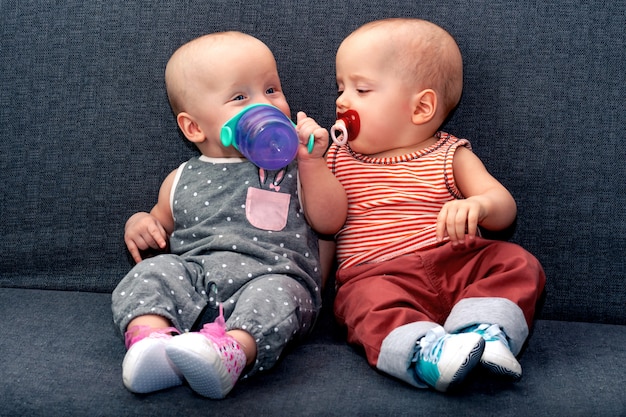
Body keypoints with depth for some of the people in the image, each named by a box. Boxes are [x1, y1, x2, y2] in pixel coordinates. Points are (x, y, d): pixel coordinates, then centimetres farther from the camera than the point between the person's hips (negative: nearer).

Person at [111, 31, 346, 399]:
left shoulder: (293, 168, 16)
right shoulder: (183, 181, 20)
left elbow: (329, 222, 7)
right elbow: (162, 226, 33)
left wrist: (313, 162, -2)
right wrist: (140, 224, 9)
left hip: (270, 276, -2)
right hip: (193, 272, 3)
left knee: (275, 297, -34)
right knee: (153, 273, -23)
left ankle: (231, 352, -59)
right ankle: (151, 337, -47)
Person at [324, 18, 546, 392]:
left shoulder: (451, 156, 12)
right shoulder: (337, 158, 19)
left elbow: (505, 208, 2)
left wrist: (479, 205, -23)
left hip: (455, 265, 2)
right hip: (377, 275, -1)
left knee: (516, 262, -20)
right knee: (369, 300, -34)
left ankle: (482, 331, -38)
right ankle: (427, 350, -55)